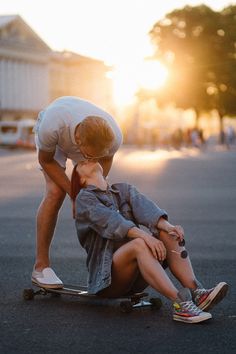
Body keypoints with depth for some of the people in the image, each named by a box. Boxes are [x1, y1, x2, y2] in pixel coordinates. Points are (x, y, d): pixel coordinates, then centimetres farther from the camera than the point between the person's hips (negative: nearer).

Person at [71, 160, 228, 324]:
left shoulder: (124, 189, 19)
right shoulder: (84, 199, 3)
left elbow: (144, 208, -3)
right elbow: (111, 221, -17)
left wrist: (167, 226, -24)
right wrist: (145, 236, -33)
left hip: (137, 277, 5)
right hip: (108, 276, -5)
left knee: (168, 234, -17)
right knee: (139, 243, -32)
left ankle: (196, 292, -35)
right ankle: (180, 303, -47)